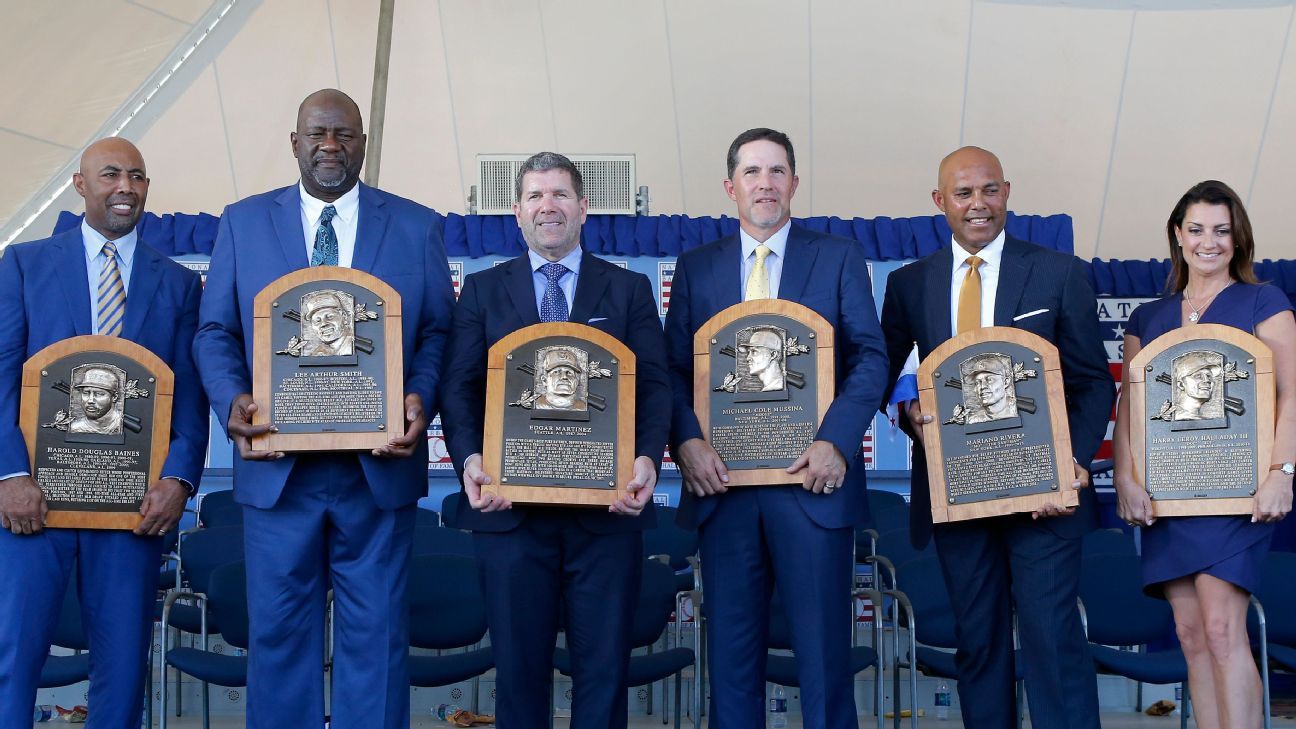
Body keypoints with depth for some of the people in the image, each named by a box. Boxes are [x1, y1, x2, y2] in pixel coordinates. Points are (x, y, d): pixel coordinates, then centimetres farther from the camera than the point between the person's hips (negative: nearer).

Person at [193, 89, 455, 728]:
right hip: (276, 468, 1)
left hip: (379, 468, 0)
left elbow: (438, 332, 5)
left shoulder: (416, 227, 7)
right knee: (278, 631, 8)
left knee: (376, 636, 5)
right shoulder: (243, 222, 9)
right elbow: (215, 331, 6)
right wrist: (232, 400, -12)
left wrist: (421, 399, -14)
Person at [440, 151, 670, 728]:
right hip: (512, 508, 0)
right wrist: (469, 458, -15)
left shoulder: (629, 290, 11)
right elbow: (460, 387, 4)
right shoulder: (483, 291, 12)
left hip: (606, 508, 0)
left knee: (604, 669, 4)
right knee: (519, 668, 7)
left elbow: (654, 386, 3)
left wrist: (648, 458, -15)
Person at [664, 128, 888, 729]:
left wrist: (836, 442, -14)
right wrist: (687, 441, -10)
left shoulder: (839, 260, 7)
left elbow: (870, 357, 0)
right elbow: (674, 368, 7)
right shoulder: (695, 268, 12)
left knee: (823, 647, 1)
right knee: (731, 645, 7)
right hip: (724, 482, 2)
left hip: (809, 479, -2)